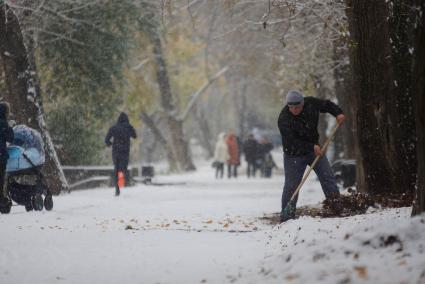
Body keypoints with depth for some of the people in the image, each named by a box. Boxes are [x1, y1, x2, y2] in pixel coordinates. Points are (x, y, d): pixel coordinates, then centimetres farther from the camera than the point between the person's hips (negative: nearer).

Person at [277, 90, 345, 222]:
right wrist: (312, 147, -35)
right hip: (294, 154, -4)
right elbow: (292, 142, -30)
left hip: (314, 148, 5)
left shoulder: (311, 103, -12)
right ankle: (286, 217, 4)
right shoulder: (284, 120, -27)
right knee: (291, 185, -2)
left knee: (327, 175, -6)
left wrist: (338, 113, -12)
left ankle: (334, 201, -1)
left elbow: (326, 105, 7)